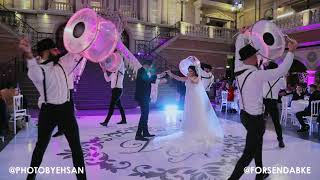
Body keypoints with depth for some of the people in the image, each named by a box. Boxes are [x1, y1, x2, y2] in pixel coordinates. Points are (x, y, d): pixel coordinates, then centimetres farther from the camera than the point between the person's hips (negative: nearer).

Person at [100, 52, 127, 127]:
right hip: (114, 89, 9)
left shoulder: (121, 70, -3)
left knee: (112, 105, -13)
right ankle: (124, 120, 23)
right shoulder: (114, 72, 18)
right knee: (119, 105, 13)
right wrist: (104, 71, 12)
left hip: (118, 89, -9)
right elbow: (107, 79, 20)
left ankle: (106, 122, -15)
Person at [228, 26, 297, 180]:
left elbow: (239, 49, 10)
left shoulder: (238, 69, -3)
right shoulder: (256, 75, -23)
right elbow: (281, 71, -18)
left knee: (257, 144, 26)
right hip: (255, 119, -9)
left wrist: (242, 35, 23)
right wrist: (291, 51, -7)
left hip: (244, 115, 9)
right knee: (249, 154, 0)